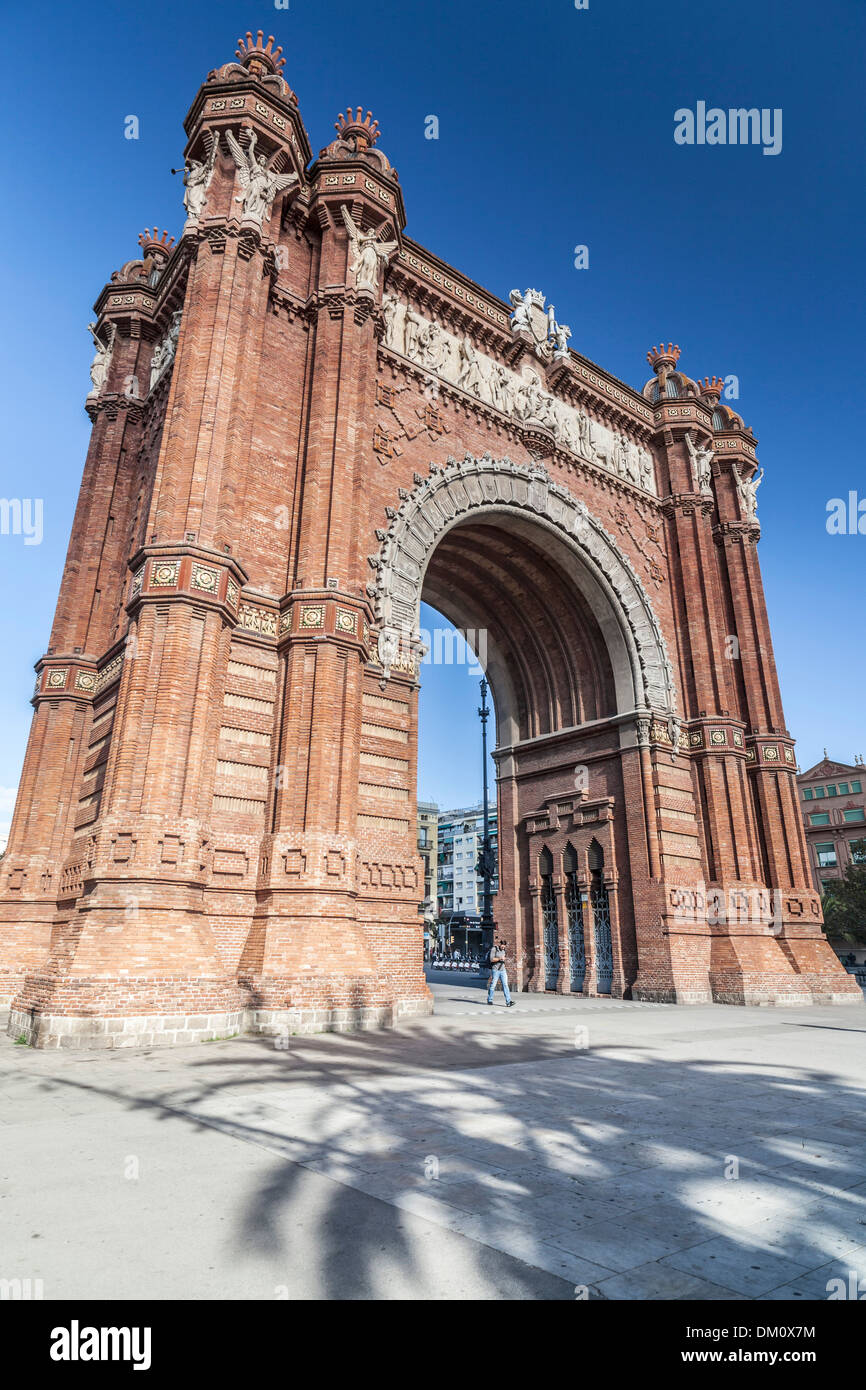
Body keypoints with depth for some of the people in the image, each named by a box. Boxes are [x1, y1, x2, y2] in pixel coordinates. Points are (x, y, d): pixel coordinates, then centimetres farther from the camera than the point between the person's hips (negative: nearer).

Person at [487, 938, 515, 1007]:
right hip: (495, 970, -5)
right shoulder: (494, 949, -8)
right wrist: (500, 958, -24)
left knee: (505, 985, -6)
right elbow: (491, 959, -16)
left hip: (503, 970, 5)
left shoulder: (503, 950, 12)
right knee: (492, 985, 2)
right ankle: (489, 1000, 18)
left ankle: (508, 1002, -13)